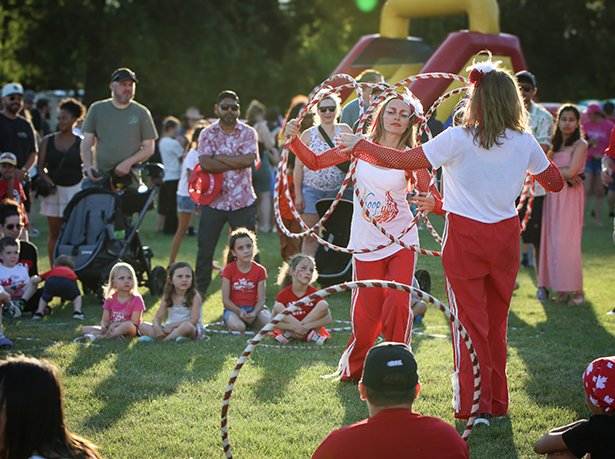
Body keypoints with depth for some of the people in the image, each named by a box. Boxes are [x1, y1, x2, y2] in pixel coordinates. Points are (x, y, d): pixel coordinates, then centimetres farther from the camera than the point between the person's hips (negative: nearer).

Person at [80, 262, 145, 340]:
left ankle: (99, 337, -33)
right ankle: (115, 335, -29)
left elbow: (134, 322, -13)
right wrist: (104, 327, -21)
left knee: (128, 325, -40)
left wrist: (115, 324, -21)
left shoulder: (136, 299, -5)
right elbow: (105, 320, 3)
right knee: (85, 329, -11)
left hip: (129, 331, -4)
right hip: (111, 329, 5)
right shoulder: (110, 299, 7)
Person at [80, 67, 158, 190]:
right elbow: (86, 143, 8)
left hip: (129, 180, 0)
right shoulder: (97, 109, 9)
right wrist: (88, 166, -10)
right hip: (99, 176, 1)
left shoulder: (141, 112, 7)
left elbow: (148, 148, 6)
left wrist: (129, 163, -11)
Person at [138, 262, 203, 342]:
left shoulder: (194, 296, -8)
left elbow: (193, 320, -16)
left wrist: (173, 325, -20)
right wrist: (156, 326, -21)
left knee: (187, 326, -41)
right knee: (142, 326, -12)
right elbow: (158, 317, 3)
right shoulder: (167, 296, 5)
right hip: (170, 328, 5)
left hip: (192, 329, -5)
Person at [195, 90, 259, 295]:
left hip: (242, 201, -1)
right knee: (205, 248, 6)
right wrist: (237, 163, -13)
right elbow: (205, 163, -13)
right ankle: (200, 291, 18)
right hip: (214, 200, 1)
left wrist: (219, 158, -12)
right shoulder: (208, 134, 3)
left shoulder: (248, 133, 2)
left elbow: (248, 159, -15)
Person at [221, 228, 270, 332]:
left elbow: (261, 299, -3)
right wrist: (239, 311, -22)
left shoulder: (260, 270, 3)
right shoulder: (229, 270, -1)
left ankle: (251, 320, 2)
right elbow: (225, 299, -4)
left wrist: (254, 313, -24)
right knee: (238, 327, -36)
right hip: (234, 309, -2)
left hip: (254, 308, 2)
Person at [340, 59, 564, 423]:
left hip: (466, 237, -4)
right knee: (496, 321, 16)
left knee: (470, 321, 5)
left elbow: (404, 161, -13)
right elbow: (555, 182, 11)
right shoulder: (525, 142, -3)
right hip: (506, 236, 4)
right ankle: (497, 403, 23)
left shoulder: (458, 140, -15)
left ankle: (475, 406, 5)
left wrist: (359, 146, 0)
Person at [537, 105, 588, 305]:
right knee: (553, 242, 2)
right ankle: (562, 289, 7)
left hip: (570, 197, -6)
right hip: (553, 196, 6)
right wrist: (562, 174, -8)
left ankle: (576, 290, -3)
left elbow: (571, 171, -13)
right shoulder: (555, 145, 16)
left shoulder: (580, 145, -3)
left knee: (567, 243, -9)